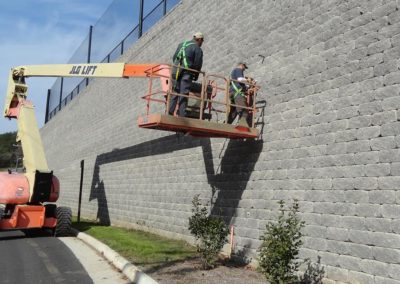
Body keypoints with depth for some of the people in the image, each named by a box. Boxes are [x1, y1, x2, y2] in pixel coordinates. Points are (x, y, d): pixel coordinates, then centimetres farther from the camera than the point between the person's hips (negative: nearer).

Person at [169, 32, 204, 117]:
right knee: (184, 94, -6)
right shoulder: (198, 49, 0)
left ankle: (169, 112, 3)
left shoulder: (181, 44, 21)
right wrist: (196, 76, 10)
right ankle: (181, 115, -8)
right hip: (187, 73, -6)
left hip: (176, 72, 6)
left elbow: (174, 58, 22)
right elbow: (197, 64, -4)